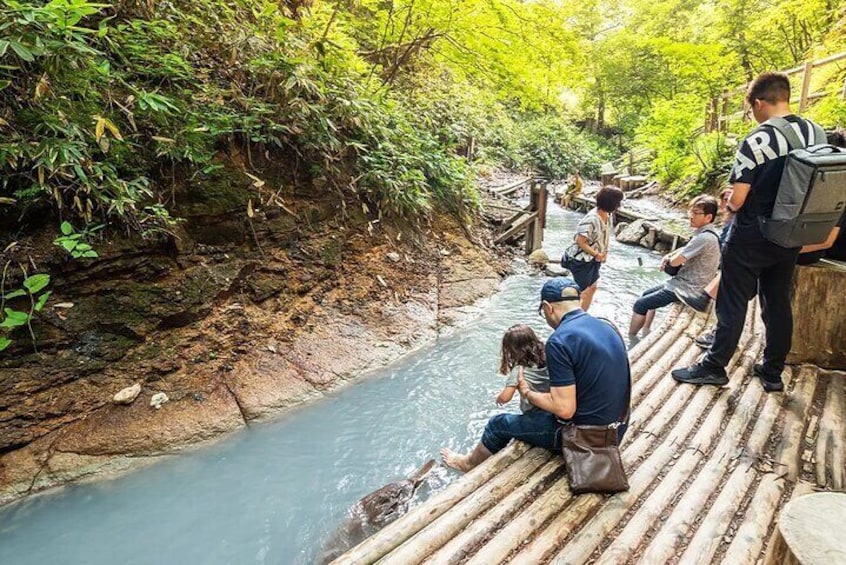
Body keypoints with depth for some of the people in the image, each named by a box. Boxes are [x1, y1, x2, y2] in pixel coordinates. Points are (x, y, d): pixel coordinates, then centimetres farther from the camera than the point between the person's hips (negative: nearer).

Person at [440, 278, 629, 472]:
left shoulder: (559, 341, -24)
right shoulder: (606, 327, 3)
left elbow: (564, 409, -25)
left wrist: (527, 393, -9)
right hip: (616, 429, 8)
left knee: (500, 423, 13)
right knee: (541, 410, 32)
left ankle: (470, 463, 41)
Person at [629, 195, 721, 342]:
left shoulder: (704, 237, -26)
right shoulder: (707, 232, 6)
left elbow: (675, 261, -23)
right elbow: (686, 249, 20)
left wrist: (669, 259, 1)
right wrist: (669, 256, 0)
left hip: (688, 290, -10)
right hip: (687, 284, 10)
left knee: (640, 304, -7)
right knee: (648, 294, 21)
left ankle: (631, 339, 7)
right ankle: (645, 333, 25)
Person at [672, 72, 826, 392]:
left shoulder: (757, 141, -19)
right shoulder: (816, 133, 1)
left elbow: (737, 200, -19)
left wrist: (730, 204, 3)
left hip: (751, 237, -6)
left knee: (733, 303, 4)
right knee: (778, 302, 14)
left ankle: (714, 367, 14)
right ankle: (773, 372, 24)